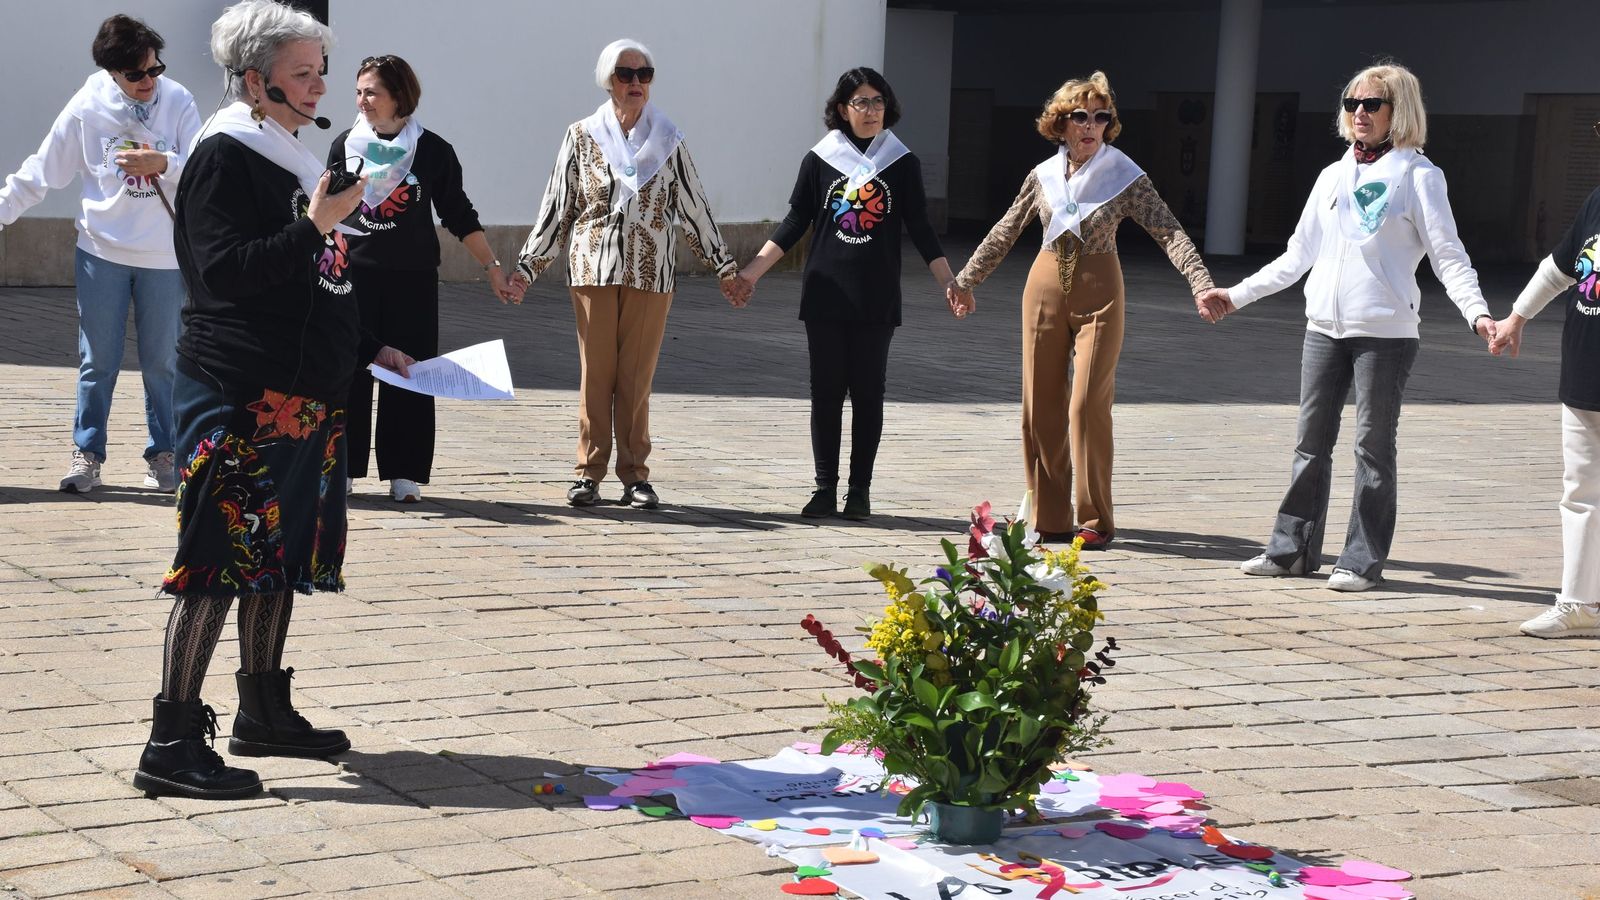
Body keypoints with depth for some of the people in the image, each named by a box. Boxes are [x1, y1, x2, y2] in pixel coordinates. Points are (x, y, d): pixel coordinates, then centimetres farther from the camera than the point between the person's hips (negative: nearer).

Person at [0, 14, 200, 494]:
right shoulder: (86, 108, -7)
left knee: (162, 362, 9)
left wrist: (162, 163, -23)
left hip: (165, 256, 0)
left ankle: (163, 455, 20)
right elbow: (40, 172, 1)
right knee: (97, 363, 5)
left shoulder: (177, 101, -7)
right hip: (102, 252, 0)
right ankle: (86, 454, 14)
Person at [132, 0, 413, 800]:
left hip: (303, 392, 9)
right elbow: (224, 271, -19)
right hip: (239, 394, -9)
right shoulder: (223, 158, -10)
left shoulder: (289, 159, 17)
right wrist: (316, 225, -24)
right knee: (220, 560, -10)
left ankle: (263, 711, 25)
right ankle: (172, 741, -8)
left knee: (281, 554, 14)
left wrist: (368, 349, 24)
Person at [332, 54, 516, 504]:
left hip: (413, 280, -1)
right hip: (353, 276, 1)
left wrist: (492, 266, 5)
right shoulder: (345, 145, 4)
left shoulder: (433, 151, 0)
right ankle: (342, 467, 10)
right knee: (347, 372, 1)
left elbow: (459, 216, 7)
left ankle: (404, 472, 9)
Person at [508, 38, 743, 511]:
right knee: (596, 372, 0)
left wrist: (724, 266, 13)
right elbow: (556, 206, 8)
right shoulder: (582, 136, 4)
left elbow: (695, 208, 12)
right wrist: (528, 266, 7)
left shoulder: (667, 140, 7)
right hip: (594, 268, 0)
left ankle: (635, 475, 8)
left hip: (650, 272, 0)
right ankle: (590, 472, 8)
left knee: (638, 375, 1)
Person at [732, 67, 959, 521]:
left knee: (868, 394, 2)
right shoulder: (819, 160, 4)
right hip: (826, 296, 1)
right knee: (826, 393, 2)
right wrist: (751, 272, 0)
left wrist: (951, 285, -2)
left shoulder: (902, 164, 4)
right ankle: (825, 488, 9)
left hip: (877, 300, 0)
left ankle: (860, 490, 8)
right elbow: (794, 224, 7)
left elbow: (920, 230, 5)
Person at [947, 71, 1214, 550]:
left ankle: (1096, 520, -1)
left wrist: (1202, 283, -25)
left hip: (1098, 294, -4)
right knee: (1041, 406, 4)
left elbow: (1168, 232, -12)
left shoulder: (1125, 176, -5)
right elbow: (1005, 232, 17)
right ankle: (1049, 517, 12)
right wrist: (967, 279, 22)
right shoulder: (1043, 176, 5)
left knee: (1088, 405, -10)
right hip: (1045, 289, 4)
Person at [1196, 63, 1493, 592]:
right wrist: (1236, 295, 19)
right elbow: (1298, 255, 20)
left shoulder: (1417, 176, -1)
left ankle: (1363, 560, 6)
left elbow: (1448, 256, -6)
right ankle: (1293, 550, 15)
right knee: (1311, 443, 8)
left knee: (1373, 446, 0)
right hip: (1325, 327, 5)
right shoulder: (1334, 176, 15)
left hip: (1385, 332, -5)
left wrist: (1477, 312, -22)